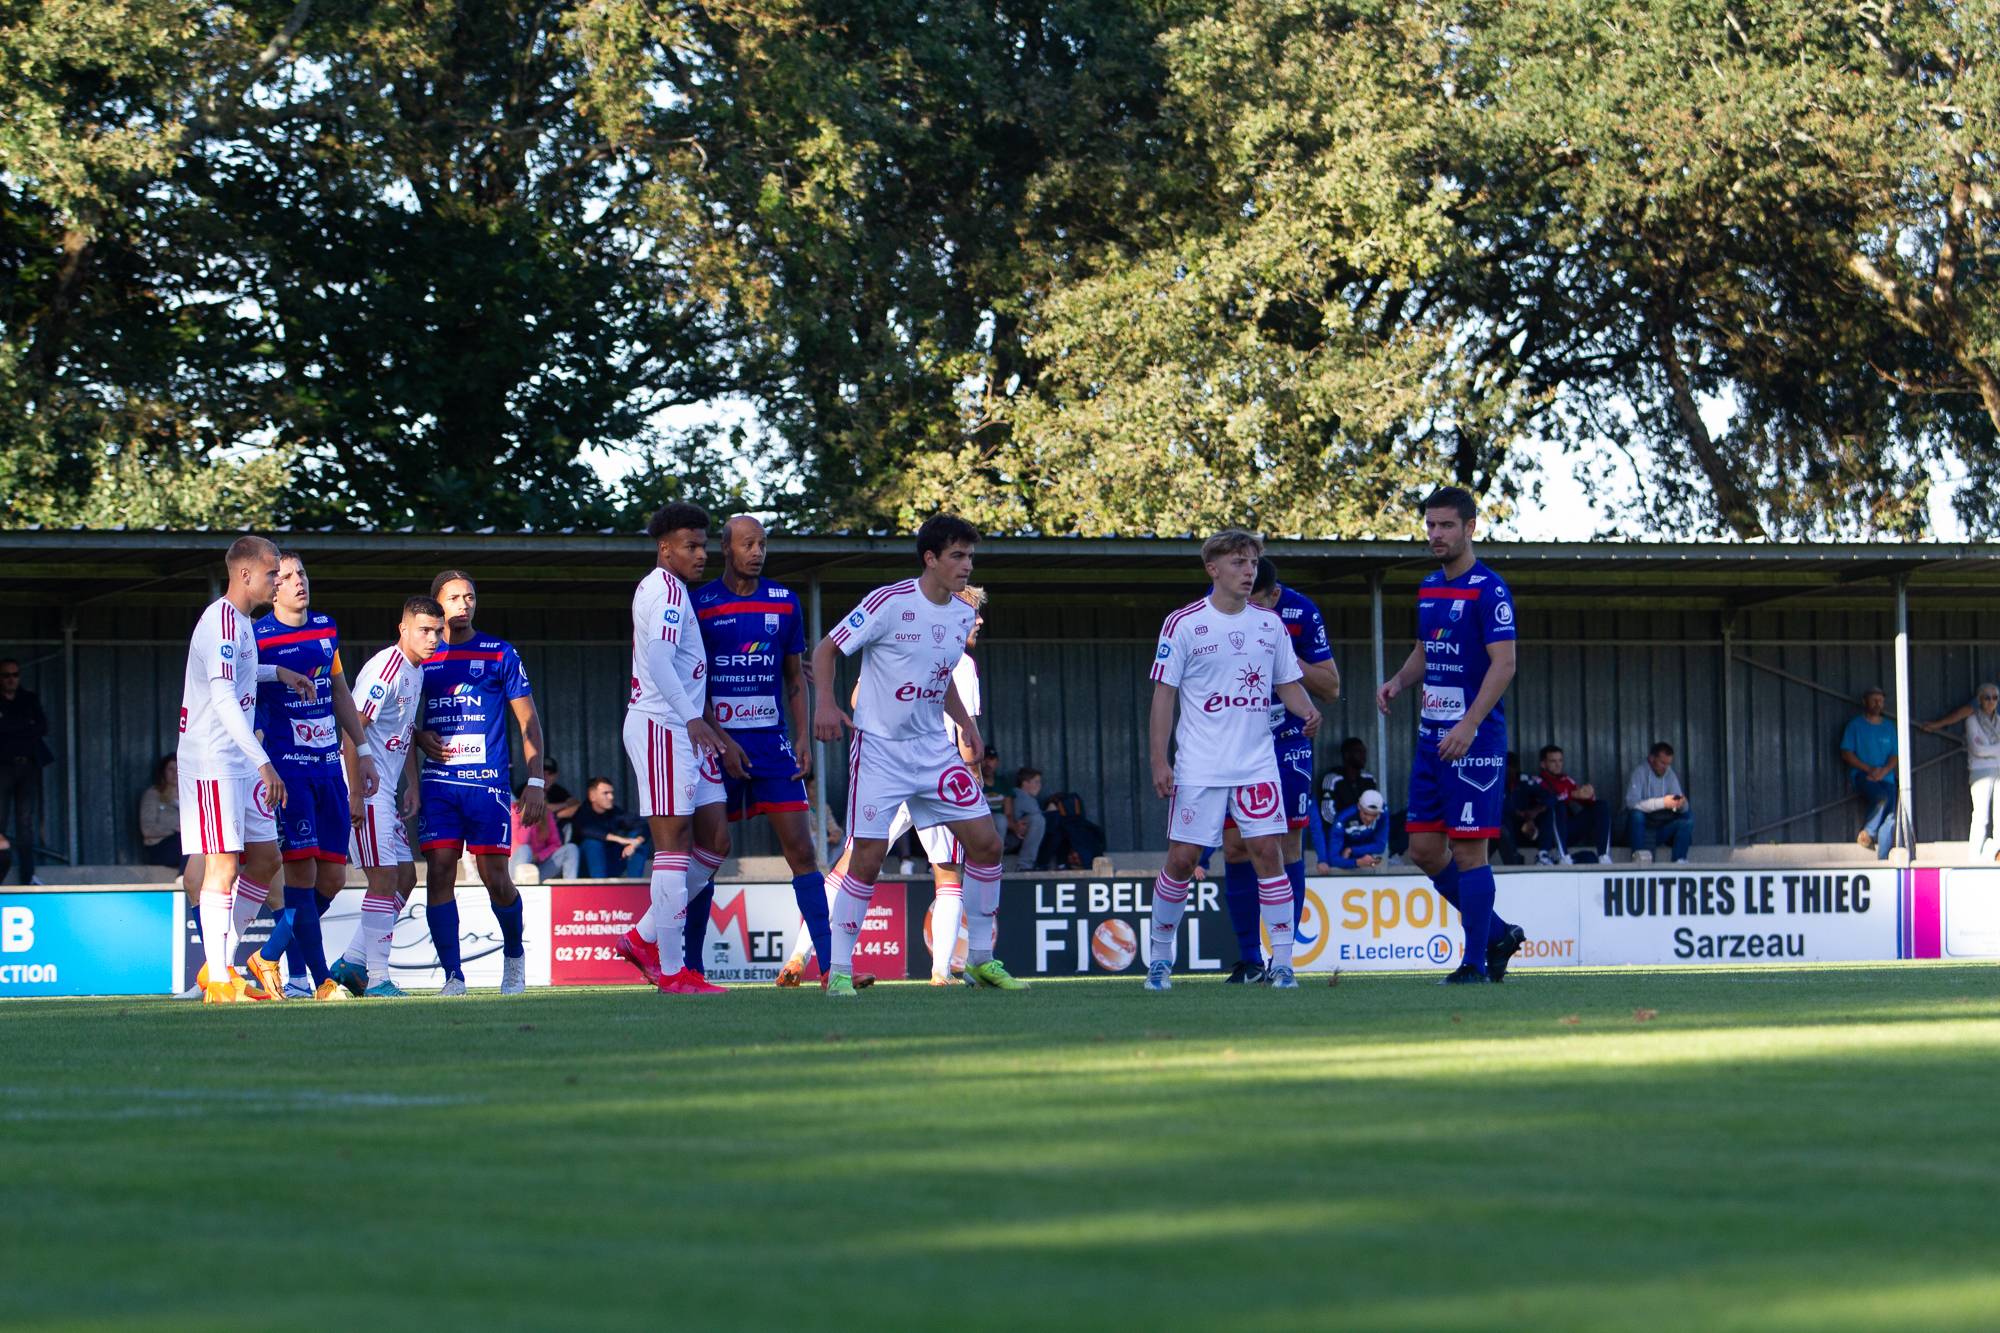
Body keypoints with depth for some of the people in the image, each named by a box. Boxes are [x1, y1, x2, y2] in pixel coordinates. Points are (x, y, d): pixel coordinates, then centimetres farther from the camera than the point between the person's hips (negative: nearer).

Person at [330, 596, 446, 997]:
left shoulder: (417, 671, 15)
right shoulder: (386, 667, -16)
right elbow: (354, 727, -20)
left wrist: (412, 786, 20)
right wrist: (356, 792, -23)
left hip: (385, 790, 10)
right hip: (364, 787, -10)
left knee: (405, 877, 12)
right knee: (385, 878, -12)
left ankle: (352, 963, 16)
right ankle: (376, 979, -9)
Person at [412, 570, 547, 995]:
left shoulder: (499, 653, 4)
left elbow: (528, 720, 5)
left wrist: (535, 781, -3)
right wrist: (419, 737, -1)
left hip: (488, 782, -2)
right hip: (438, 782, 2)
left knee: (495, 877, -4)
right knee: (439, 872, -8)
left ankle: (514, 954, 22)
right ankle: (453, 975, -4)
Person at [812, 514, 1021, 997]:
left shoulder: (963, 615, 6)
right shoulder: (889, 603, -14)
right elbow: (826, 650, -7)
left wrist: (965, 723, 14)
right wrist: (826, 703, -21)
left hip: (934, 748, 6)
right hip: (878, 748, -6)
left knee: (986, 842, 0)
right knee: (868, 855, -11)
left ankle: (980, 960, 12)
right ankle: (839, 970, 0)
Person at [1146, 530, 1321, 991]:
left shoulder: (1270, 623, 8)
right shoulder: (1183, 624, -3)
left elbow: (1287, 683, 16)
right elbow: (1163, 694, -2)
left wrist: (1306, 711, -7)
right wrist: (1159, 761, -9)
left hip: (1258, 764, 3)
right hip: (1199, 768, -2)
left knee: (1267, 851, -8)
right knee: (1182, 858, 0)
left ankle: (1282, 961, -5)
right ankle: (1160, 958, 16)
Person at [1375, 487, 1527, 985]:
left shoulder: (1488, 590, -11)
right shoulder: (1429, 587, 15)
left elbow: (1503, 664, -17)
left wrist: (1469, 725, -25)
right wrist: (1399, 681, 5)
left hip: (1475, 740, -8)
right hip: (1431, 737, 8)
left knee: (1468, 850, -6)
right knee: (1424, 849, 8)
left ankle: (1476, 962, 2)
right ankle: (1498, 933, 22)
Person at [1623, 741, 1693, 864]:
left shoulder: (1670, 774, 4)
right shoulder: (1639, 773, -10)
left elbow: (1682, 808, 2)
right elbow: (1632, 803, -25)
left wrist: (1681, 804, -24)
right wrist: (1662, 802, -32)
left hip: (1661, 829, 5)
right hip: (1641, 828, -5)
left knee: (1687, 819, -18)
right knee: (1636, 813, -35)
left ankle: (1679, 862, -27)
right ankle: (1640, 857, -38)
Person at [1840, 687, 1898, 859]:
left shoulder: (1889, 727, 16)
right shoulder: (1855, 725, 5)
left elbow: (1894, 755, 12)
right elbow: (1846, 754, -1)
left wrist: (1883, 771, -9)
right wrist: (1869, 769, -11)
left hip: (1886, 778, 4)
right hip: (1862, 776, -4)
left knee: (1891, 819, -14)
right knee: (1882, 798, -33)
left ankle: (1882, 859, -14)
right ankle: (1867, 833, -16)